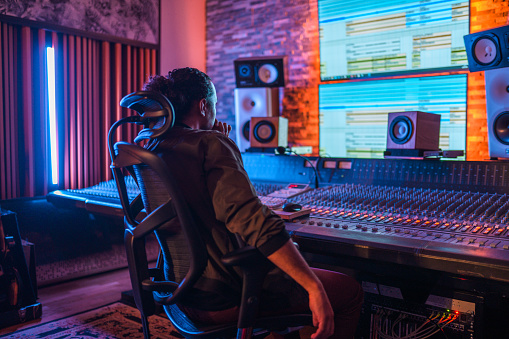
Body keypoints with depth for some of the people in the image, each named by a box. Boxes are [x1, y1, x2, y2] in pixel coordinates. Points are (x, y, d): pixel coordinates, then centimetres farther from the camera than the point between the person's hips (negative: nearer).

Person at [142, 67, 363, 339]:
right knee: (350, 292, 4)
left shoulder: (151, 151, 7)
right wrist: (314, 288, -26)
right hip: (225, 298, -9)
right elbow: (253, 220, -29)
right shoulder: (210, 143, -19)